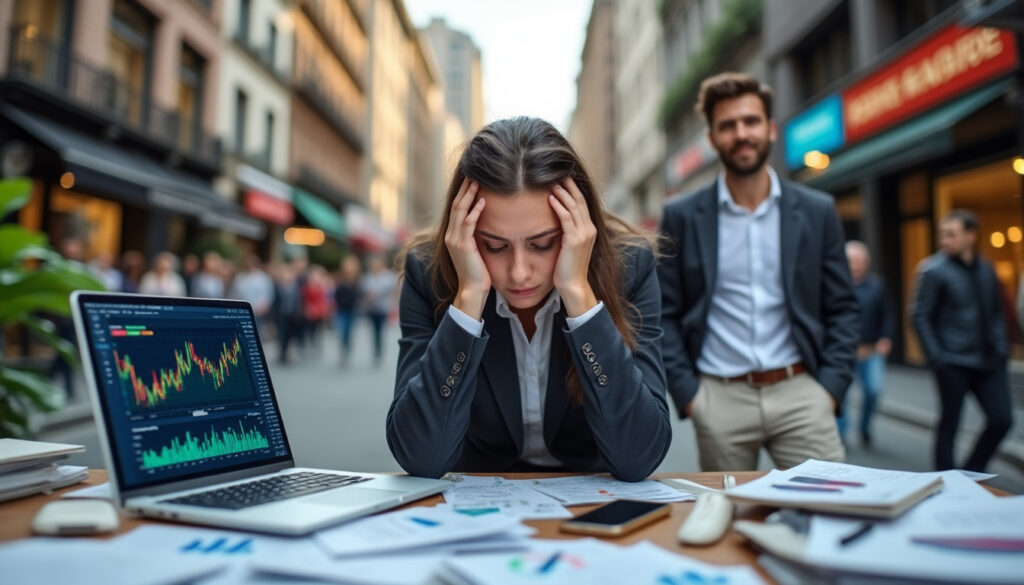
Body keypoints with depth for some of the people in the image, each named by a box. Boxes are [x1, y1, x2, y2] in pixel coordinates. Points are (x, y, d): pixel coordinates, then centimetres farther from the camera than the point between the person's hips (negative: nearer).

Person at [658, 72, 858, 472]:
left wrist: (831, 386, -2)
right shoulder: (681, 217, 2)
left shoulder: (817, 211, 6)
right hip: (720, 399, -1)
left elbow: (841, 307, 8)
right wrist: (686, 391, -5)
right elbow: (665, 314, 2)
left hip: (800, 393, 1)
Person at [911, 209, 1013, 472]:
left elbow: (997, 312, 17)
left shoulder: (986, 270, 9)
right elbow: (919, 316, -10)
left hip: (988, 362, 5)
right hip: (954, 364, -5)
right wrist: (936, 357, -14)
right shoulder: (934, 270, -8)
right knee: (949, 424, 3)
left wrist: (1000, 348, 6)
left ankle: (972, 474, 23)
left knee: (1001, 420, 3)